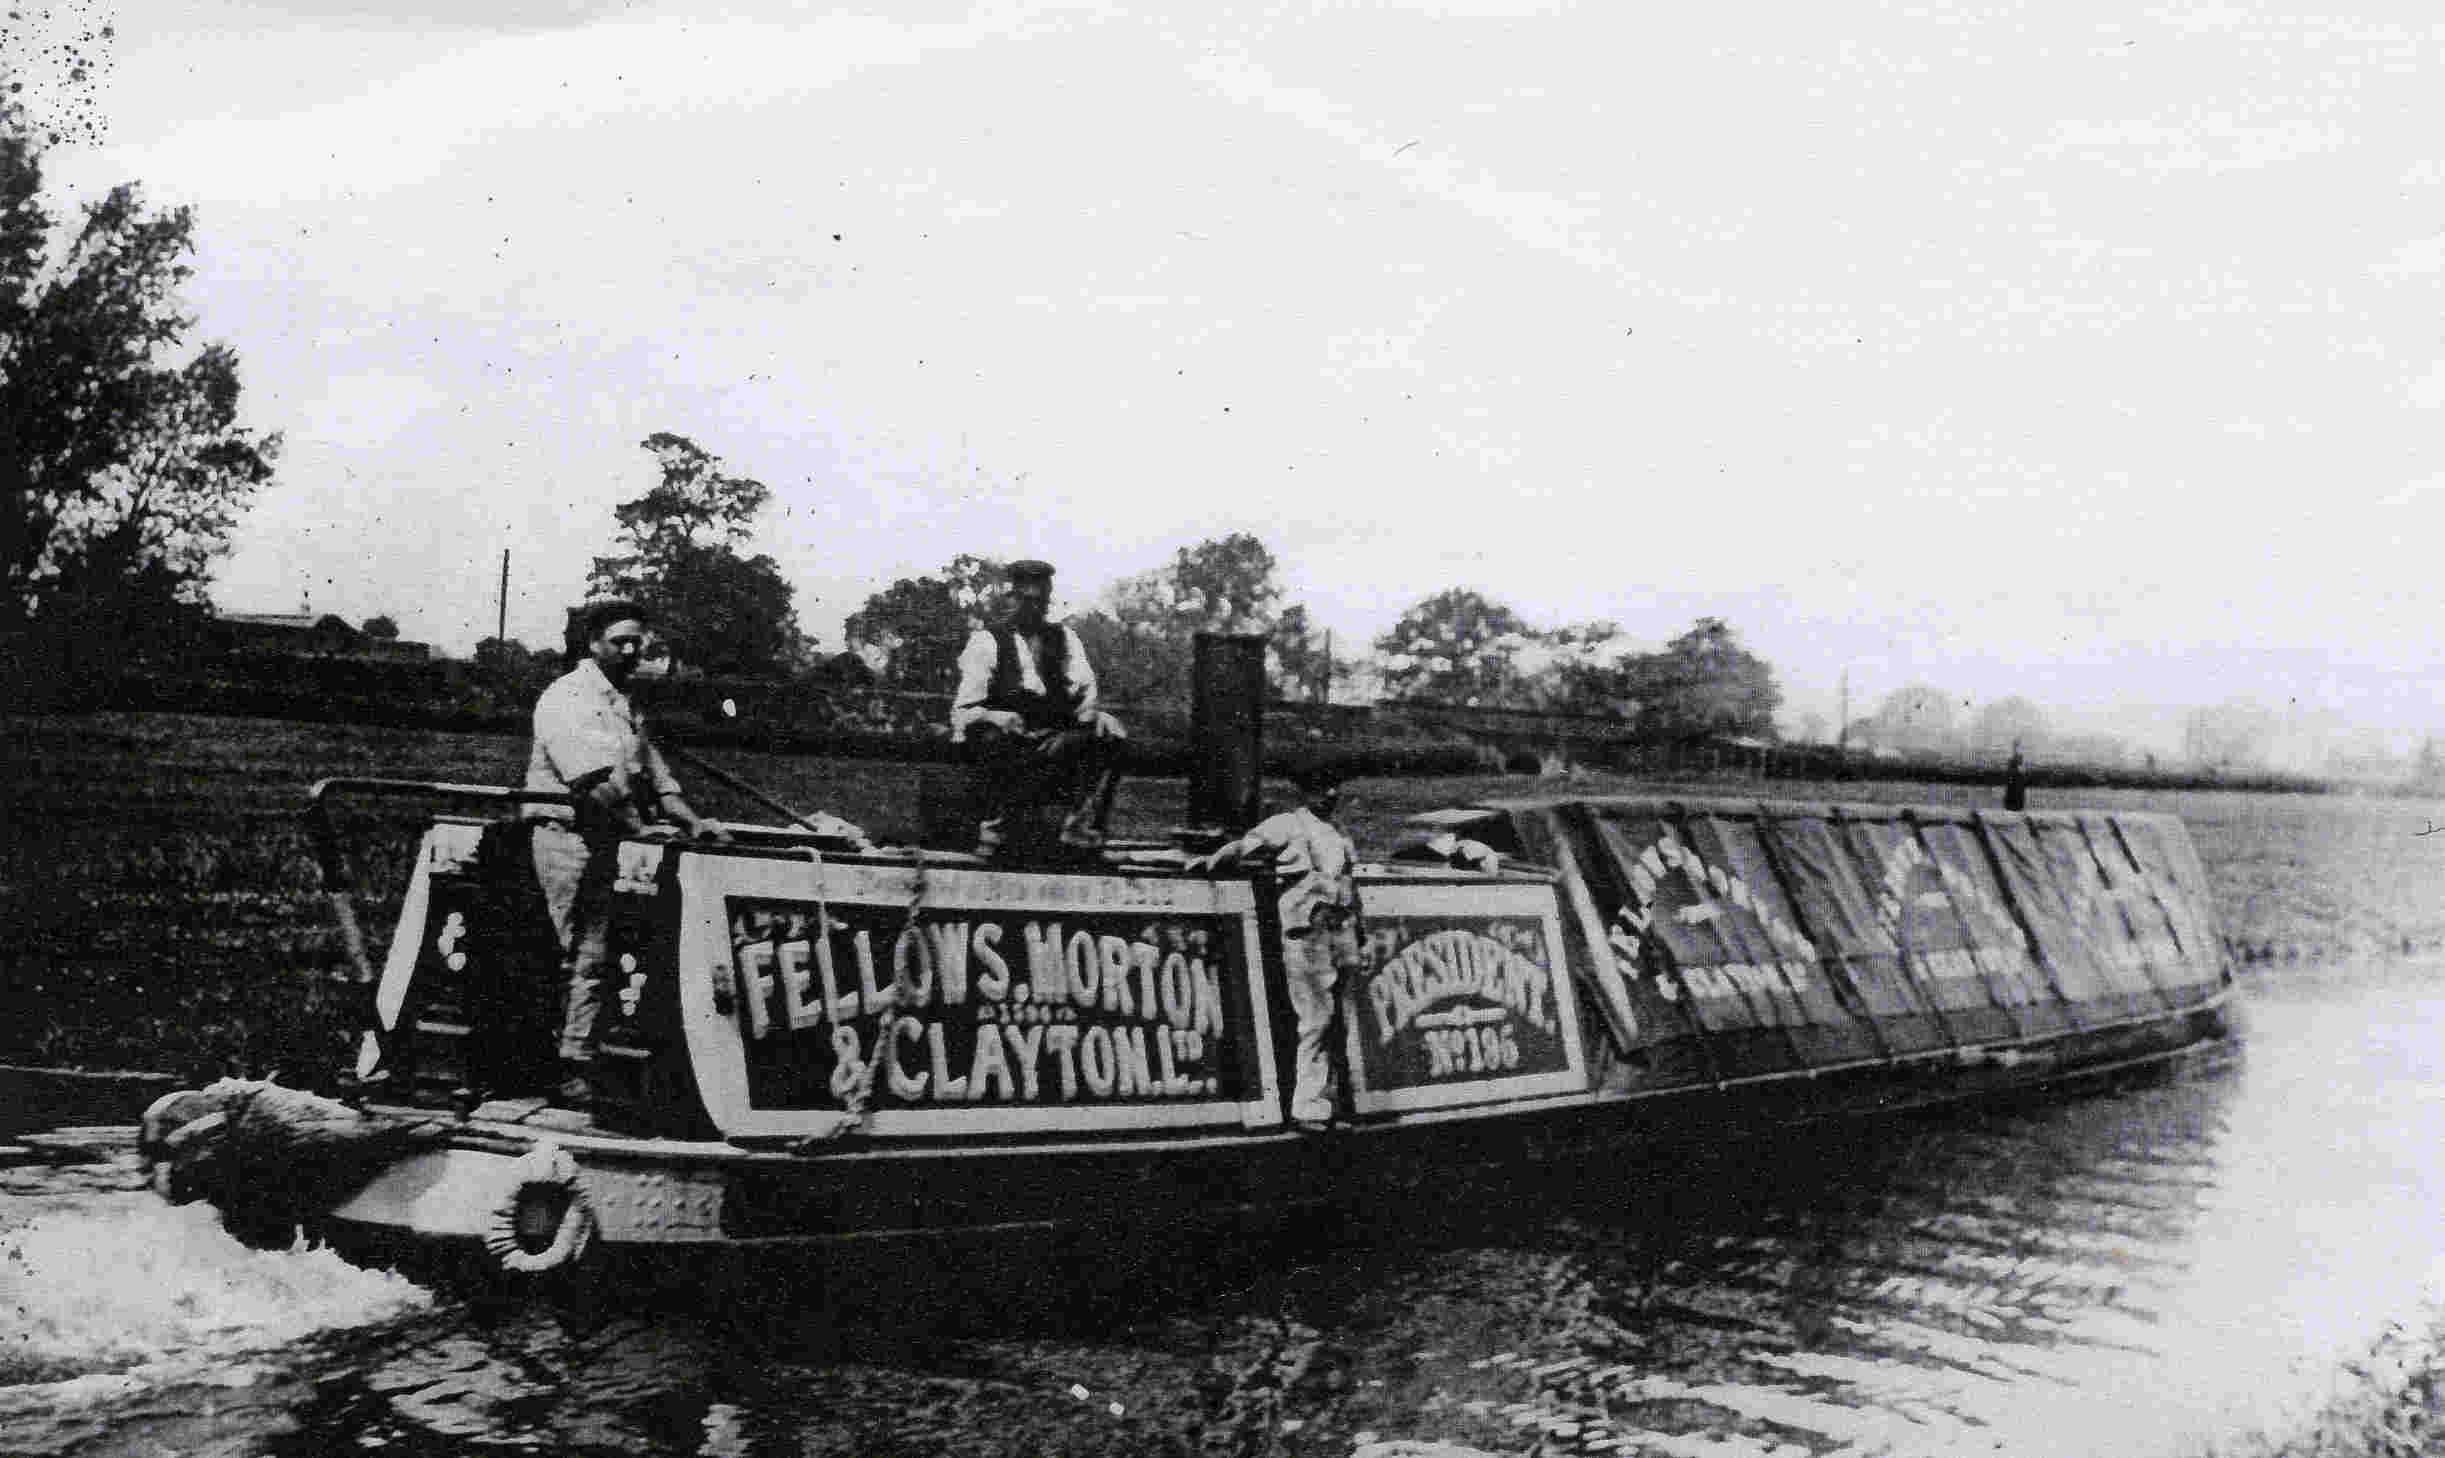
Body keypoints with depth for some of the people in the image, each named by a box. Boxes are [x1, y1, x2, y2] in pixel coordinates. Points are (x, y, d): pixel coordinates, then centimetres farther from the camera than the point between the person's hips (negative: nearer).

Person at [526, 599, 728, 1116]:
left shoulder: (624, 705, 24)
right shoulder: (568, 696, -5)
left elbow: (655, 775, 20)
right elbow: (594, 777, -17)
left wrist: (691, 821, 6)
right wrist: (640, 826, -18)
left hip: (610, 840, 9)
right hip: (571, 836, -9)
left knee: (597, 956, 5)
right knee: (585, 957, -10)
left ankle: (579, 1069, 7)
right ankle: (573, 1075, -9)